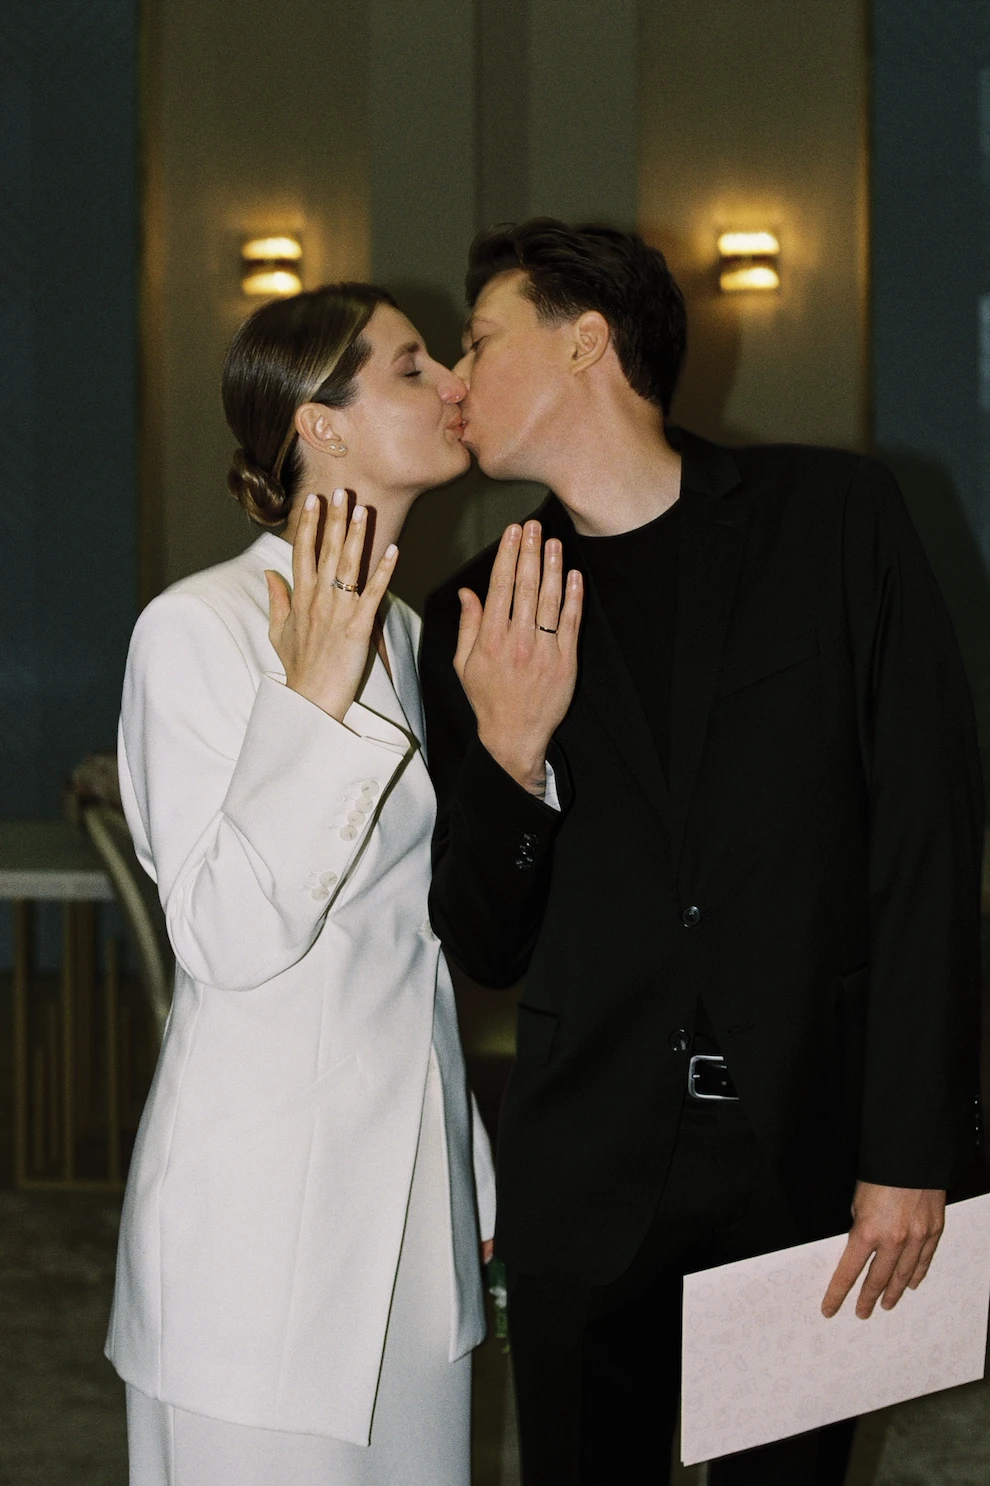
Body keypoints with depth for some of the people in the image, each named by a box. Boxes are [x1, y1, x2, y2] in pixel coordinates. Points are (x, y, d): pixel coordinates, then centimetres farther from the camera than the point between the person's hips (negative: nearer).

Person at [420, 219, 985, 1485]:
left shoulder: (833, 515, -2)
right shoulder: (479, 619, 5)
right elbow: (486, 951, 6)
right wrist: (510, 753, -13)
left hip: (813, 1155, -2)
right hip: (588, 1177, 2)